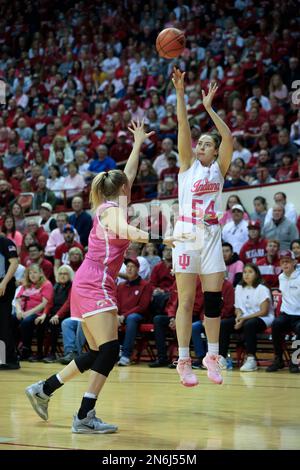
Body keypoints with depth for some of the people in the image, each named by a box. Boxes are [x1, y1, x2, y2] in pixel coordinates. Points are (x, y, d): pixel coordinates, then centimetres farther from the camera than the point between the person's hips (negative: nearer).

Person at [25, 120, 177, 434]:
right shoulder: (114, 208, -7)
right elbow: (123, 230, -31)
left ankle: (43, 390, 17)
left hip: (86, 284, 10)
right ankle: (85, 417, -19)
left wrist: (138, 144, 44)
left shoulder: (107, 206, 18)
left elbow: (127, 173, 34)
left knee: (97, 353, 12)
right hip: (96, 285, -10)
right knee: (109, 350, -14)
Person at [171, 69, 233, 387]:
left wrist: (209, 108, -10)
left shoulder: (219, 168, 10)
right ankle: (184, 361, -1)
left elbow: (228, 138, -5)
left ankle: (212, 355, 14)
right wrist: (180, 93, -15)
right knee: (186, 300, -3)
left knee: (213, 298, 2)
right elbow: (183, 127, -5)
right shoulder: (188, 164, 6)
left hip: (211, 235, 2)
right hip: (186, 232, -2)